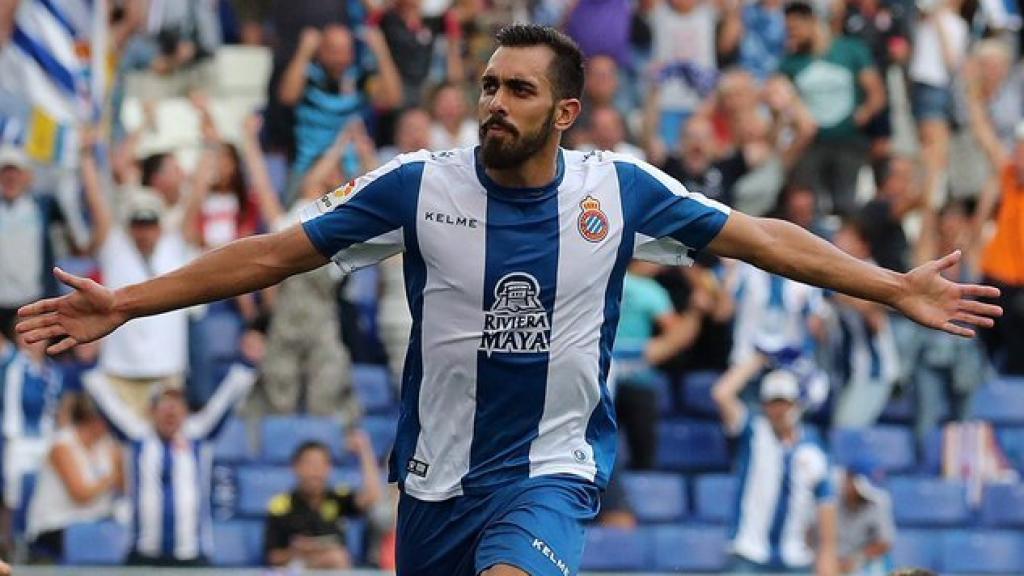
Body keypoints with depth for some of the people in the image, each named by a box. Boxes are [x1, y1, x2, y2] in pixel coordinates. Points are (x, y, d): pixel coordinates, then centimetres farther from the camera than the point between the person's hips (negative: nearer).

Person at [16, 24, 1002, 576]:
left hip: (549, 469, -2)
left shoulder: (620, 190, -6)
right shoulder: (420, 185, -6)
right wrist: (124, 304, -7)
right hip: (437, 474, 2)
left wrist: (896, 289, -1)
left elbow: (763, 239, 2)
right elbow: (271, 255, -3)